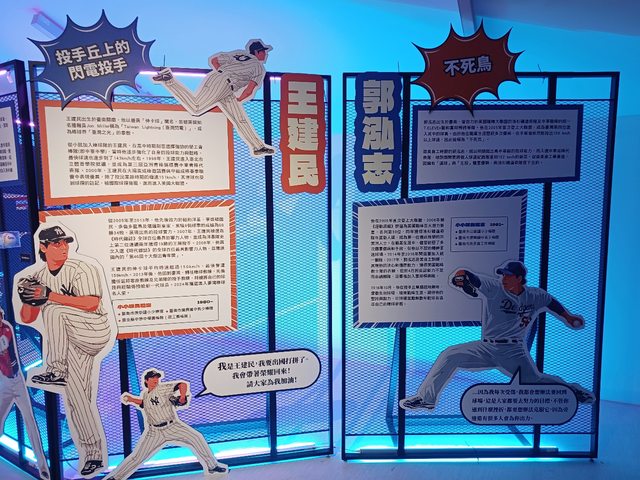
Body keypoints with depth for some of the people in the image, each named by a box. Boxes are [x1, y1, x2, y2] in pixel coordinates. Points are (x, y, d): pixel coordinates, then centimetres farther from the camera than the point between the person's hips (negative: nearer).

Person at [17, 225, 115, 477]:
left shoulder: (82, 269, -10)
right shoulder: (38, 278, 10)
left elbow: (91, 303, -25)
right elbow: (26, 319, 11)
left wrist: (50, 295, -27)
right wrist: (28, 300, -11)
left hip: (95, 332, -6)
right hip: (70, 344, 6)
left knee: (54, 310, -27)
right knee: (76, 396, 2)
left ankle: (56, 372, -16)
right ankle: (93, 453, 12)